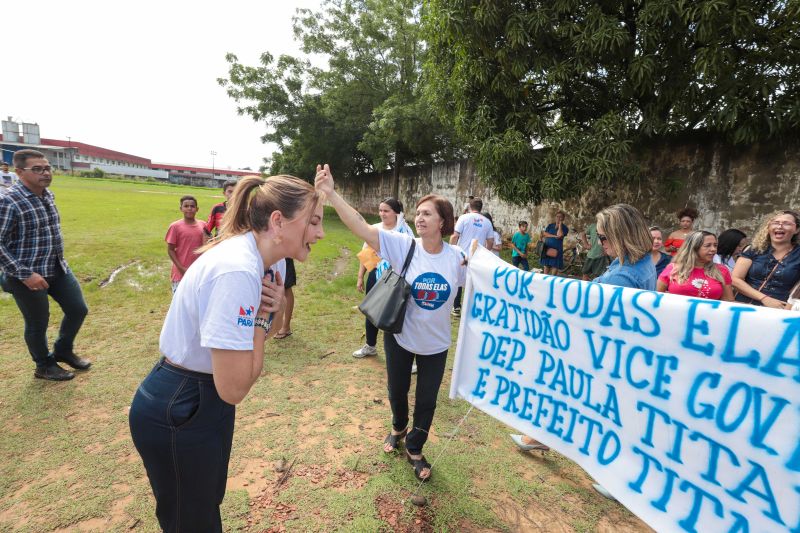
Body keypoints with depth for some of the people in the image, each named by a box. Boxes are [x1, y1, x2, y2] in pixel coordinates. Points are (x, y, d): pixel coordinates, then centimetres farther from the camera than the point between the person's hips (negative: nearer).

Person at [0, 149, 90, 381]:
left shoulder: (48, 194, 4)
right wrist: (25, 274, -22)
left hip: (59, 269, 7)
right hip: (28, 275, -7)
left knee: (78, 310, 13)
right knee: (38, 324, 10)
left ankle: (63, 351, 36)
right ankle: (44, 366, 32)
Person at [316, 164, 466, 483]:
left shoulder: (457, 257, -12)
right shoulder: (403, 245, -18)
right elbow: (361, 227, -29)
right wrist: (330, 194, -39)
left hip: (435, 343, 1)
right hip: (400, 337, 0)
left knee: (427, 400, 14)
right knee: (397, 391, 22)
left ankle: (414, 450, 42)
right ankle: (398, 428, 57)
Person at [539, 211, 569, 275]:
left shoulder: (564, 228, -1)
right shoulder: (550, 225, 9)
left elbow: (559, 235, -19)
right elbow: (544, 234, -4)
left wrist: (560, 225, -12)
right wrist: (554, 236, -16)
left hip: (557, 249, -2)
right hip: (547, 248, 2)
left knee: (555, 265, -2)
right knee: (546, 264, 7)